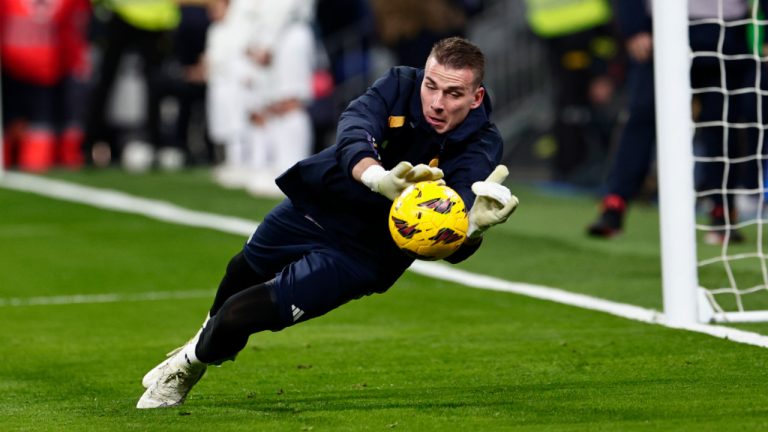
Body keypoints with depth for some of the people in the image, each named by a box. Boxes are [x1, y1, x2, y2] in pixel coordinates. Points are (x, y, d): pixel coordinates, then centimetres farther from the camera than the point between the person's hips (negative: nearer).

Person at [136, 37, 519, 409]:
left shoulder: (480, 147, -29)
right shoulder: (400, 85, -22)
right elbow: (353, 130, -41)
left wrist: (471, 225, -67)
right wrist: (379, 178, -63)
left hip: (362, 255, -4)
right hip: (314, 207, 4)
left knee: (241, 314, -9)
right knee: (245, 269, 31)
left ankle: (190, 367, 27)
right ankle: (205, 341, 67)